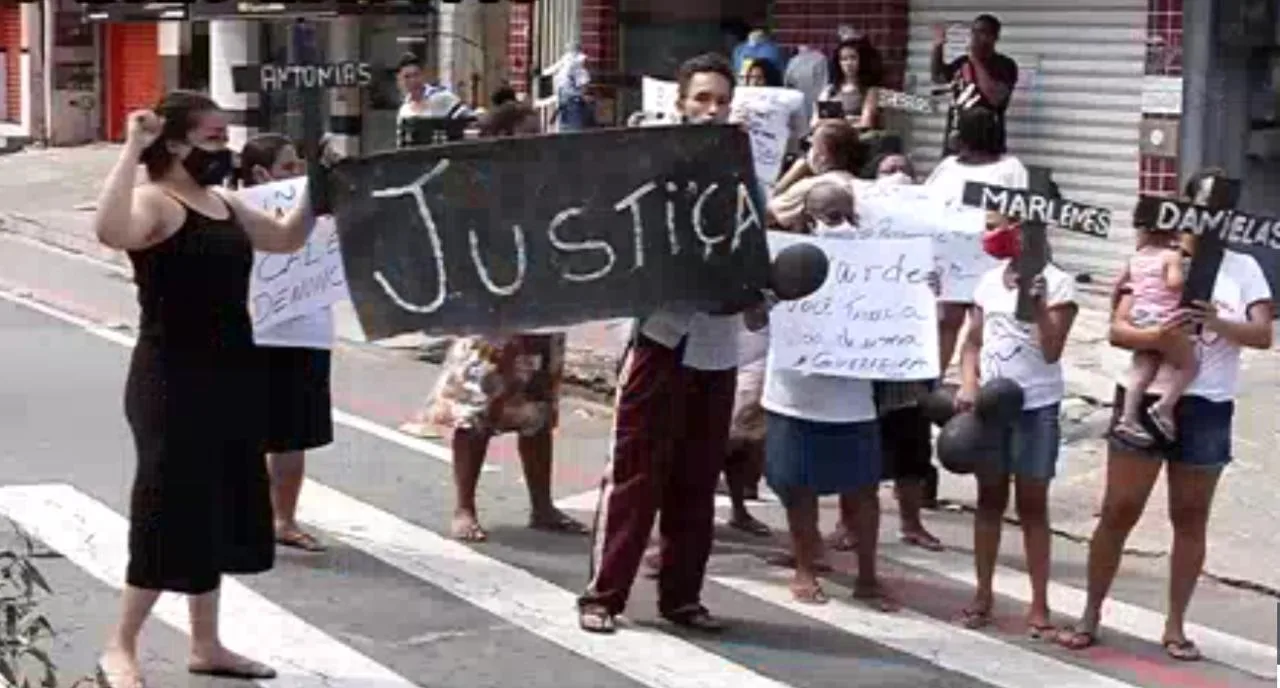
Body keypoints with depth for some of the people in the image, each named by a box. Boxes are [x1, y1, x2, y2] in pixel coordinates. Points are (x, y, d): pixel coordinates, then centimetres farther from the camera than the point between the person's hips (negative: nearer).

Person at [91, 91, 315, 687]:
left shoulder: (223, 203, 12)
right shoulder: (155, 202, -15)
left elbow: (287, 238, 27)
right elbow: (109, 230, -38)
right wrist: (132, 150, -34)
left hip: (230, 376, 9)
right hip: (172, 381, -9)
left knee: (217, 512, 14)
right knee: (170, 513, -5)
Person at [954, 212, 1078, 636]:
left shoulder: (1056, 283, -10)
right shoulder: (989, 281, 7)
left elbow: (1052, 352, -14)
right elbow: (973, 342, 10)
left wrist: (1039, 305, -25)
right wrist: (968, 384, -5)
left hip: (1036, 408, -5)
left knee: (1032, 505, 1)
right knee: (990, 498, 11)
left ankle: (1039, 604, 6)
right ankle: (983, 594, 18)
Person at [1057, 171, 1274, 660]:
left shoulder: (1243, 267, 4)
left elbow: (1263, 334, -5)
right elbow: (1118, 330, -6)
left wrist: (1218, 322, -24)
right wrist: (1157, 335, -27)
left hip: (1206, 408, 1)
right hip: (1144, 399, -1)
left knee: (1190, 519, 9)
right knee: (1118, 511, 2)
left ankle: (1175, 626, 19)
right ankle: (1090, 616, 13)